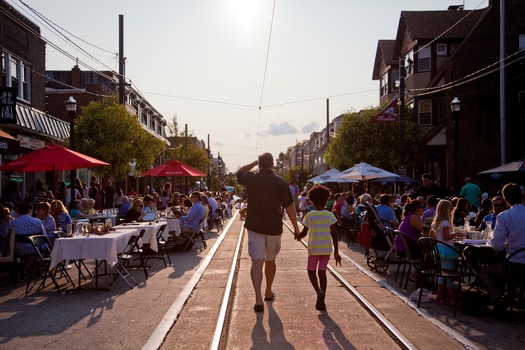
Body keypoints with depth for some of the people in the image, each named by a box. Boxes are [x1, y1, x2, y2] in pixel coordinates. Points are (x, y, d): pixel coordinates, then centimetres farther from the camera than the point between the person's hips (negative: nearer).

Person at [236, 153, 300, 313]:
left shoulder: (251, 179, -4)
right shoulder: (280, 182, -8)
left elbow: (239, 173, 20)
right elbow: (289, 206, -6)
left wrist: (254, 163, 17)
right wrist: (296, 227, 2)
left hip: (255, 227, 0)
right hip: (274, 228, 1)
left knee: (257, 262, -5)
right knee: (270, 260, 18)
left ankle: (259, 299, -19)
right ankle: (269, 292, 35)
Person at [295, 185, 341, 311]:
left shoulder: (309, 216, -8)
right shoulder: (330, 215, -3)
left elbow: (304, 233, -1)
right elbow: (334, 235, -4)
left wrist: (297, 236, 21)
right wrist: (336, 252, 0)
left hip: (314, 248, -2)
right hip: (327, 248, 2)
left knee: (311, 271, 12)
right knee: (322, 272, 13)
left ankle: (319, 291, -16)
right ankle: (321, 300, 13)